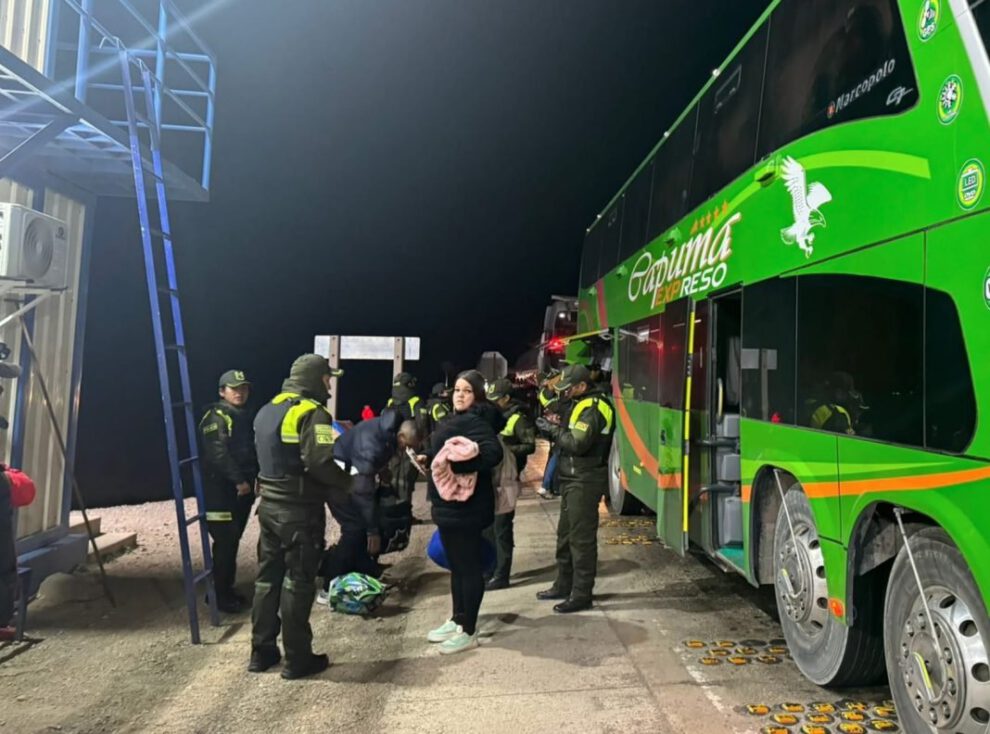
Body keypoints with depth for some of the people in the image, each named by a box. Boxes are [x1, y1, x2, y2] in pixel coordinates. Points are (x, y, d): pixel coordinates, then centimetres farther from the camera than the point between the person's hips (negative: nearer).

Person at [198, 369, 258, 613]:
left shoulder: (244, 417, 17)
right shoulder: (215, 417, -10)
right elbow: (219, 454, -22)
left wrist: (255, 477, 9)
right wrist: (239, 480, -24)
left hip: (242, 489, 9)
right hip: (221, 490, -8)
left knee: (232, 542, 14)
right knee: (225, 543, -5)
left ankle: (227, 590, 24)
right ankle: (220, 596, 5)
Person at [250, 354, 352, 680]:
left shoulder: (267, 410, 12)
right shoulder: (312, 412, -16)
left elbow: (263, 455, 14)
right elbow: (319, 463, -25)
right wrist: (346, 482, -11)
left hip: (269, 503, 8)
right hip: (300, 509, -8)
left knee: (268, 577, 16)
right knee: (298, 582, 2)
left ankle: (262, 651, 26)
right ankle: (297, 659, 12)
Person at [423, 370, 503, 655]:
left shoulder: (475, 421, -17)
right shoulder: (457, 419, 14)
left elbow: (493, 453, -34)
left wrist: (453, 464, -36)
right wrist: (429, 459, 11)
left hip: (465, 506, -11)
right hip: (450, 505, 11)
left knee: (469, 567, 0)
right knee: (456, 565, 19)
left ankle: (469, 631, 11)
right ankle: (457, 620, 33)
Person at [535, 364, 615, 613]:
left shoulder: (592, 408, -17)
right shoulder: (585, 404, 15)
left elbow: (578, 444, -26)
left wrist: (554, 430, -14)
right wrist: (555, 430, 2)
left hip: (584, 481, -11)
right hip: (575, 479, 11)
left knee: (581, 538, -3)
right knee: (566, 534, 18)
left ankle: (581, 595, 5)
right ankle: (564, 585, 30)